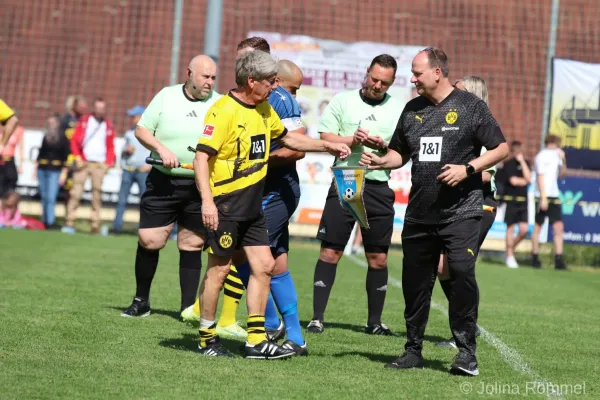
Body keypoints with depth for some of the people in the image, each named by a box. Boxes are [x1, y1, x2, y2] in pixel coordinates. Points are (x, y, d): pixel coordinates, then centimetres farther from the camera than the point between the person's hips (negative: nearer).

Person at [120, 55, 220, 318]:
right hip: (163, 182, 0)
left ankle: (188, 306, 9)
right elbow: (141, 130, 2)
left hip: (200, 187, 0)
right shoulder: (167, 96, 2)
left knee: (191, 245, 3)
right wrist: (162, 149, -14)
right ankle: (141, 301, 14)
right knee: (148, 240, -1)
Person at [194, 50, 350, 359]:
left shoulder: (264, 110, 12)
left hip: (252, 206, 9)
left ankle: (256, 341, 10)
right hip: (225, 204, -9)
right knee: (219, 269, -1)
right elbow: (202, 155, -20)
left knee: (264, 265, 5)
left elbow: (288, 138, 28)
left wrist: (327, 146, 22)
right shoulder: (224, 110, -15)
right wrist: (207, 201, -27)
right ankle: (207, 339, 10)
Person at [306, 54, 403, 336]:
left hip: (379, 188, 1)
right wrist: (352, 140, -14)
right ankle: (317, 317, 0)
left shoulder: (398, 109, 8)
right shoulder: (342, 101, 6)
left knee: (378, 258, 4)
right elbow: (325, 139, 1)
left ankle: (374, 321, 15)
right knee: (330, 251, -4)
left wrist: (382, 146, -14)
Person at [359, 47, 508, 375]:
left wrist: (468, 168, -15)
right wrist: (381, 161, 0)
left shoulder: (470, 106, -3)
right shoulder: (413, 109, 12)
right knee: (414, 281, 7)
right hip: (419, 213, 5)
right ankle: (413, 351, 20)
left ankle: (466, 351, -8)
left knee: (462, 272, -18)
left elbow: (500, 148, -2)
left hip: (461, 211, -5)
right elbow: (400, 152, 21)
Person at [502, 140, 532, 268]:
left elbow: (528, 178, -4)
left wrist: (522, 162, -5)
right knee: (510, 228, -1)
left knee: (524, 229, -2)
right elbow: (513, 181, -12)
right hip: (511, 200, -4)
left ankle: (511, 248, 22)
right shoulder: (508, 164, -3)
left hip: (523, 200, 4)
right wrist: (524, 181, 3)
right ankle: (509, 257, 7)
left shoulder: (524, 163, 12)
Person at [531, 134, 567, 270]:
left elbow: (562, 174, 17)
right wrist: (543, 197, -16)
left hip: (554, 196, 6)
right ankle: (535, 257, 11)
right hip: (542, 196, -6)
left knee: (559, 227, -4)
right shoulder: (541, 156, -6)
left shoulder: (556, 155, 15)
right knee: (538, 227, 3)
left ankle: (559, 260, -7)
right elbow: (540, 176, -11)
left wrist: (563, 160, 0)